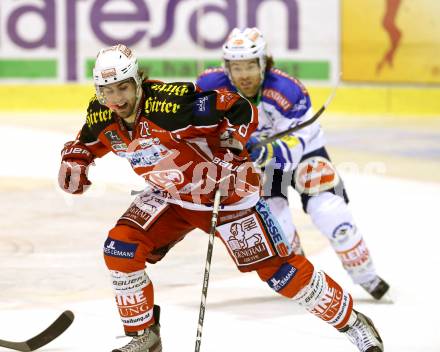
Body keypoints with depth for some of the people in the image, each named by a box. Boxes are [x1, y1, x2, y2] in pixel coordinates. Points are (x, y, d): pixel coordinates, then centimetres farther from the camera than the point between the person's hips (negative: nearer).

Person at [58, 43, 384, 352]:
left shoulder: (171, 103, -31)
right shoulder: (101, 116, -9)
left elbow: (241, 110, -29)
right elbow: (87, 142, 13)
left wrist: (231, 147, -40)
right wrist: (74, 161, -7)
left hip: (227, 190, -6)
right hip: (171, 197, 6)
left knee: (277, 268, -7)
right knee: (121, 249, -10)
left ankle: (351, 321, 8)